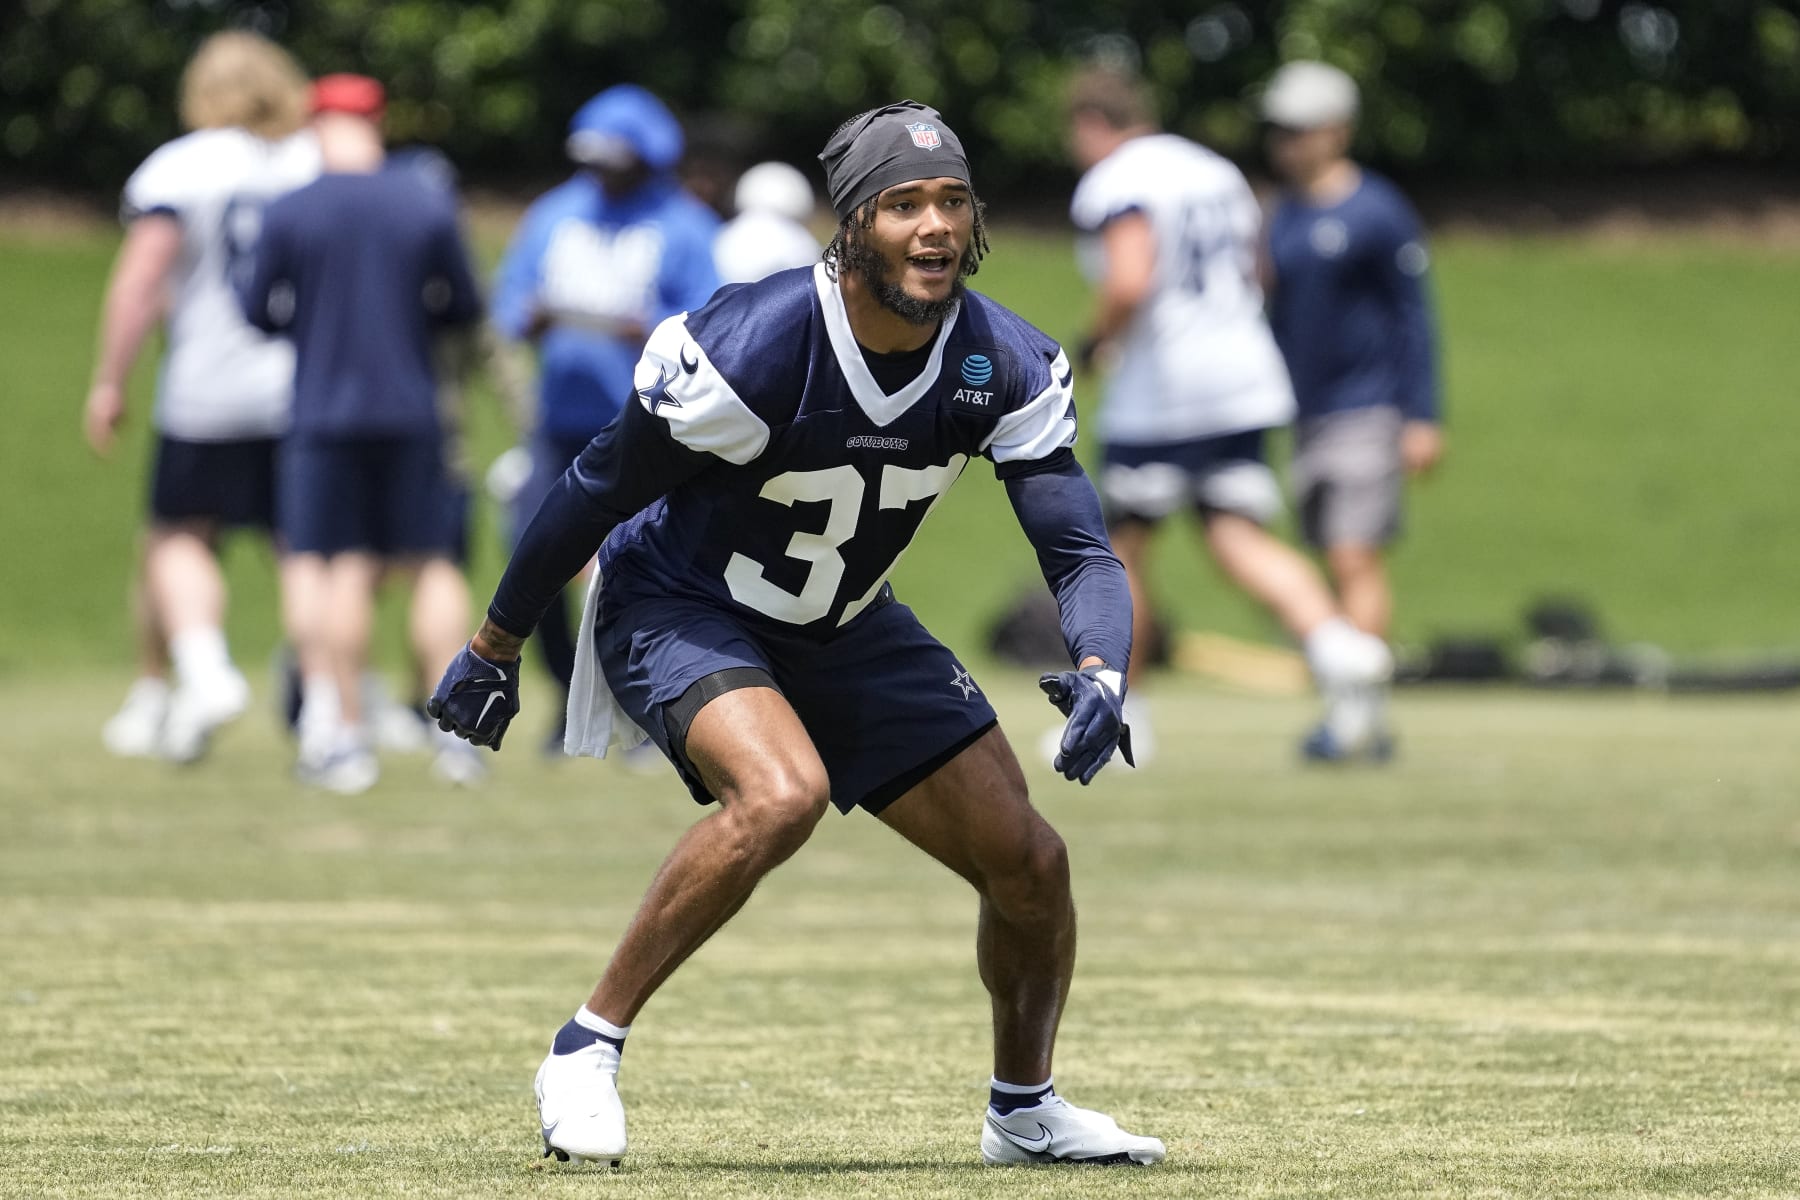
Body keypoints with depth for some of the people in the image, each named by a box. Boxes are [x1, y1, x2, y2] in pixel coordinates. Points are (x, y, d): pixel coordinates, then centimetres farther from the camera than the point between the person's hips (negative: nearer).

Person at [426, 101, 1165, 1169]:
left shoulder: (1008, 368, -15)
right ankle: (587, 1051, -21)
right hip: (676, 607, -6)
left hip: (843, 630, 6)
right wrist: (496, 649, -8)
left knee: (1030, 864, 2)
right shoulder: (752, 348, -30)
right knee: (781, 795, -35)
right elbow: (596, 491, -17)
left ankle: (1026, 1109, 28)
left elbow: (1081, 550, -14)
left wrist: (1100, 673, -36)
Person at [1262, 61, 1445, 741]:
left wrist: (1423, 418, -14)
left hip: (1369, 413, -8)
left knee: (1357, 564, -14)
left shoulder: (1376, 214, -10)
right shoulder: (1286, 215, 13)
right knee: (1340, 567, 8)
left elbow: (1413, 318, -10)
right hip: (1308, 417, 8)